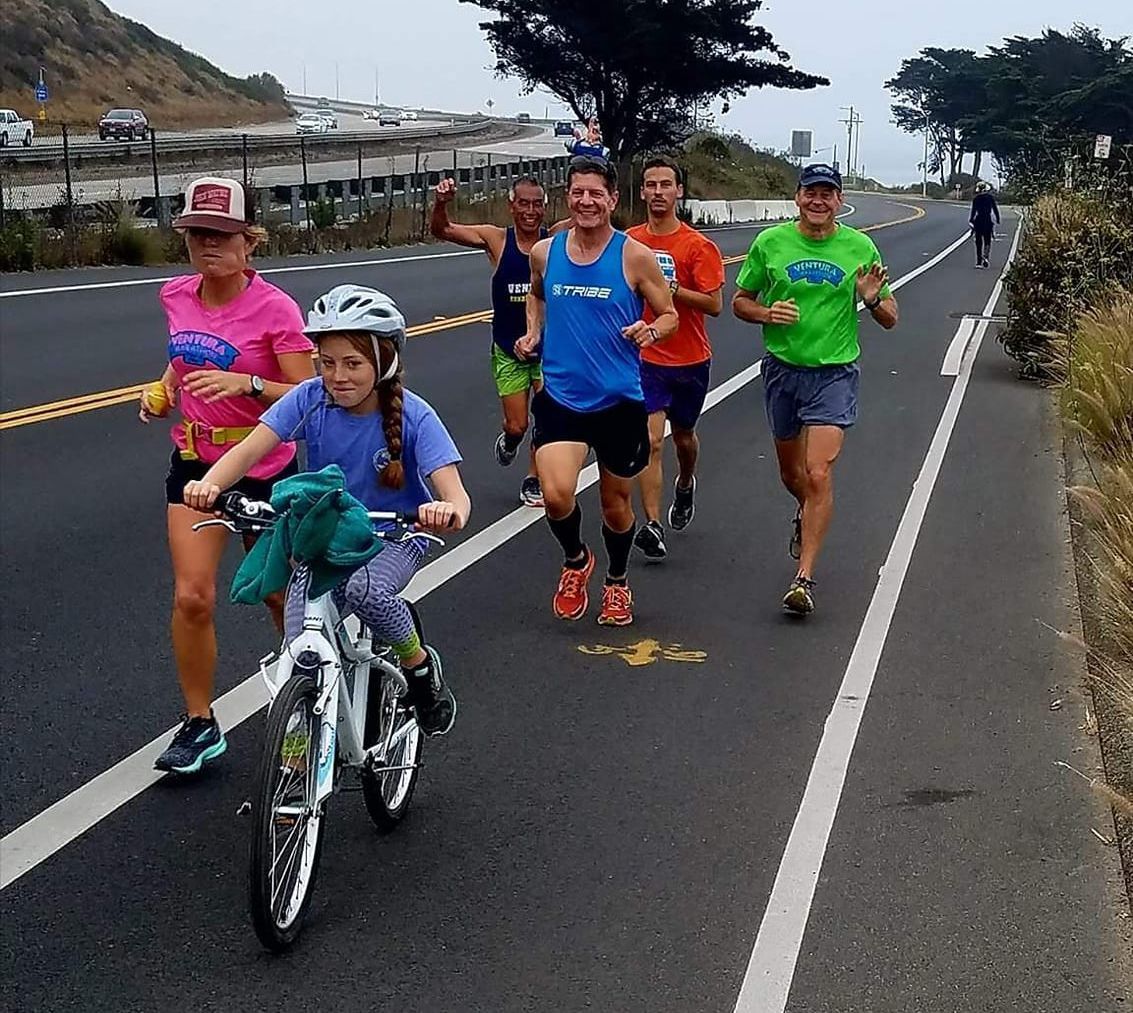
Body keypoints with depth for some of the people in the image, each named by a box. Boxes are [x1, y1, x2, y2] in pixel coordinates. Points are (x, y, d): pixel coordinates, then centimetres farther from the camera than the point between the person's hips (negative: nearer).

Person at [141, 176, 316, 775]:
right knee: (192, 596, -7)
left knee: (279, 595, 13)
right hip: (194, 463, 4)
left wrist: (247, 383, -32)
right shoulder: (176, 297, 0)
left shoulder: (274, 308, -16)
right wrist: (163, 390, 4)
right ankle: (199, 724, 9)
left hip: (265, 469, -3)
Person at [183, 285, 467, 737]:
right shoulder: (310, 399, -14)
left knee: (366, 590, -36)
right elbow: (250, 449, -23)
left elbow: (457, 497, -28)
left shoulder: (412, 415, -20)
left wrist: (449, 512, -53)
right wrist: (209, 483, -44)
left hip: (394, 537, -3)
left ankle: (421, 665, -6)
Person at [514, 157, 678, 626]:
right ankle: (575, 560, 16)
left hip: (619, 399, -1)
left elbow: (669, 314, 1)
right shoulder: (544, 251, 1)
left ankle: (617, 582, 42)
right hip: (560, 396, 1)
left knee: (616, 501, 13)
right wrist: (533, 332, 4)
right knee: (556, 495, -18)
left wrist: (652, 330, -21)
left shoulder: (635, 256, -8)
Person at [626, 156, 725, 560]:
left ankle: (685, 484, 51)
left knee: (683, 436, 19)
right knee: (650, 440, -12)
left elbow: (714, 304, -15)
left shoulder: (698, 246, -10)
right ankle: (652, 526, -14)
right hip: (646, 358, 0)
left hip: (690, 360, 0)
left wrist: (672, 288, -24)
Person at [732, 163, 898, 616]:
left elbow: (890, 320, 4)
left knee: (818, 473, -14)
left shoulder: (860, 247, -2)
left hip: (834, 373, -2)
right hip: (782, 369, 2)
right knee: (791, 472, 18)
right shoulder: (770, 242, -1)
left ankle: (804, 578, -8)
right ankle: (806, 513, 54)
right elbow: (740, 301, 8)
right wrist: (767, 313, -13)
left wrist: (873, 300, -18)